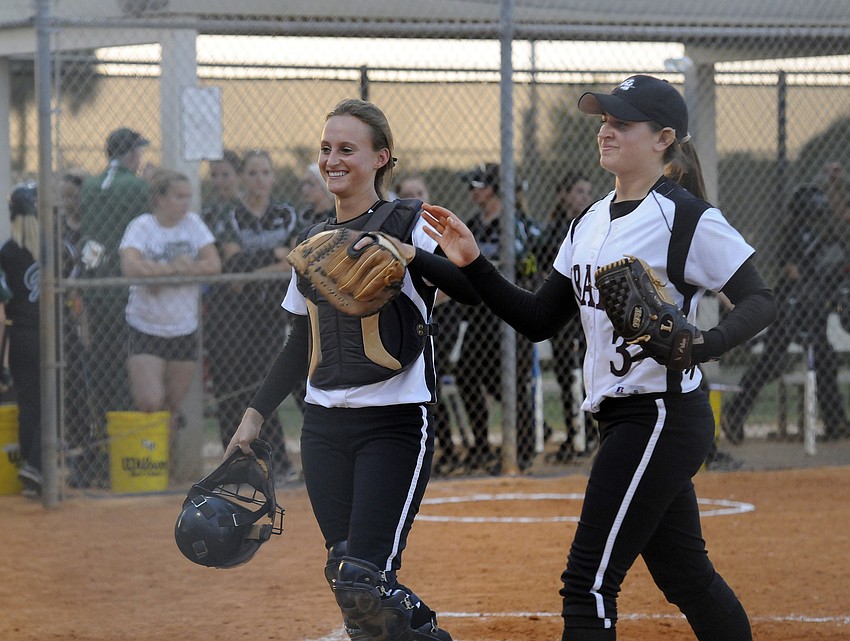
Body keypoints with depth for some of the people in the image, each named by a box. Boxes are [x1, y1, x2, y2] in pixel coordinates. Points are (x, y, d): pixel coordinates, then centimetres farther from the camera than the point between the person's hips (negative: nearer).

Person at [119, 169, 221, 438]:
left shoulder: (192, 223, 4)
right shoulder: (141, 226, -7)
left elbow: (214, 264, -7)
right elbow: (131, 267, -24)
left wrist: (161, 273, -15)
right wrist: (174, 268, -16)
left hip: (184, 331, 4)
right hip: (145, 330, -4)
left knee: (172, 409, 8)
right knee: (151, 403, -17)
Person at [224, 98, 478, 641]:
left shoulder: (409, 224, -5)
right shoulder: (316, 241, 13)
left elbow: (474, 289, -21)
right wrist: (257, 413, 16)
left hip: (395, 421, -6)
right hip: (325, 426, 6)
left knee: (364, 582, -17)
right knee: (349, 588, 3)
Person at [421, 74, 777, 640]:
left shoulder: (687, 218, -11)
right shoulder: (591, 222, 13)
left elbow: (760, 301, -12)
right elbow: (538, 320, 12)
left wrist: (702, 344, -30)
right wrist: (474, 263, 0)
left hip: (664, 415, -9)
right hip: (620, 417, 9)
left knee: (589, 580, -11)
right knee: (685, 576, 16)